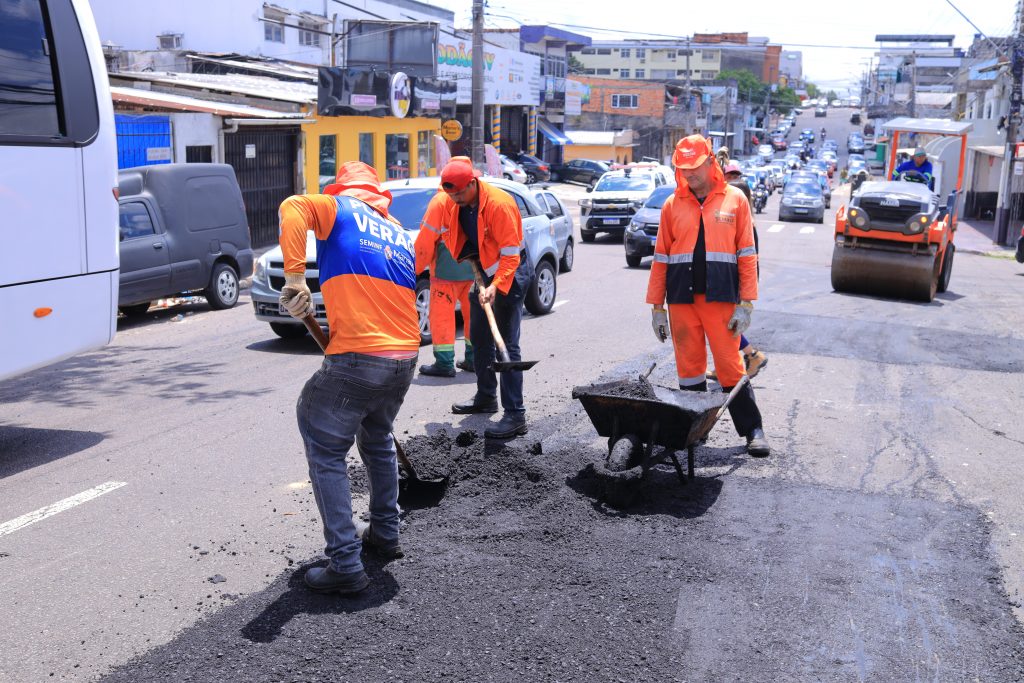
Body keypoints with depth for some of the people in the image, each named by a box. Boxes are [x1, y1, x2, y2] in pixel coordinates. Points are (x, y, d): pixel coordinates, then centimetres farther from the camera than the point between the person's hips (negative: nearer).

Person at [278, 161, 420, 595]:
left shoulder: (340, 210, 5)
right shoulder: (401, 237, 22)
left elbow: (294, 207, -16)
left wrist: (294, 275, -18)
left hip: (358, 359, -7)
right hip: (406, 357, 7)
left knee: (326, 455, 3)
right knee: (378, 442, 29)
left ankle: (346, 564, 0)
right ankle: (385, 535, 37)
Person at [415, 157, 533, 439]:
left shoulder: (499, 204, -28)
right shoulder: (444, 202, -9)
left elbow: (511, 254, -26)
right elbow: (426, 240, -2)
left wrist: (495, 287, -35)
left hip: (511, 271, -7)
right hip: (483, 271, 8)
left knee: (506, 344, -13)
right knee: (479, 338, 16)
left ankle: (515, 415, -11)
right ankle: (486, 397, 34)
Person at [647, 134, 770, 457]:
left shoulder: (734, 199, 5)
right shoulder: (673, 204, 10)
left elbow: (747, 254, 2)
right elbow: (661, 258, 10)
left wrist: (746, 303, -4)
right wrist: (657, 306, 6)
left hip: (721, 297, -2)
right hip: (681, 298, 2)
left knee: (730, 366, -2)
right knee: (689, 368, 7)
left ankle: (753, 430, 9)